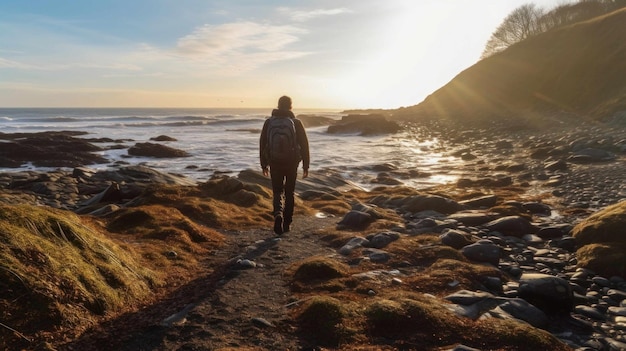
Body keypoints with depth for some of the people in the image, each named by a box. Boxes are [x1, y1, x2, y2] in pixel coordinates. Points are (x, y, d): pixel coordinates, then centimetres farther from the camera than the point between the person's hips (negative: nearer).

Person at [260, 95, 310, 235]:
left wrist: (264, 164, 12)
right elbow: (304, 145, -3)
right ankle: (286, 223, 17)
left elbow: (262, 144, 4)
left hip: (275, 163, 1)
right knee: (289, 193, 13)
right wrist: (306, 165, 4)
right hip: (292, 163, 0)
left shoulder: (269, 122, 1)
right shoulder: (296, 123, -4)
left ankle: (278, 214, -19)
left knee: (278, 191, 10)